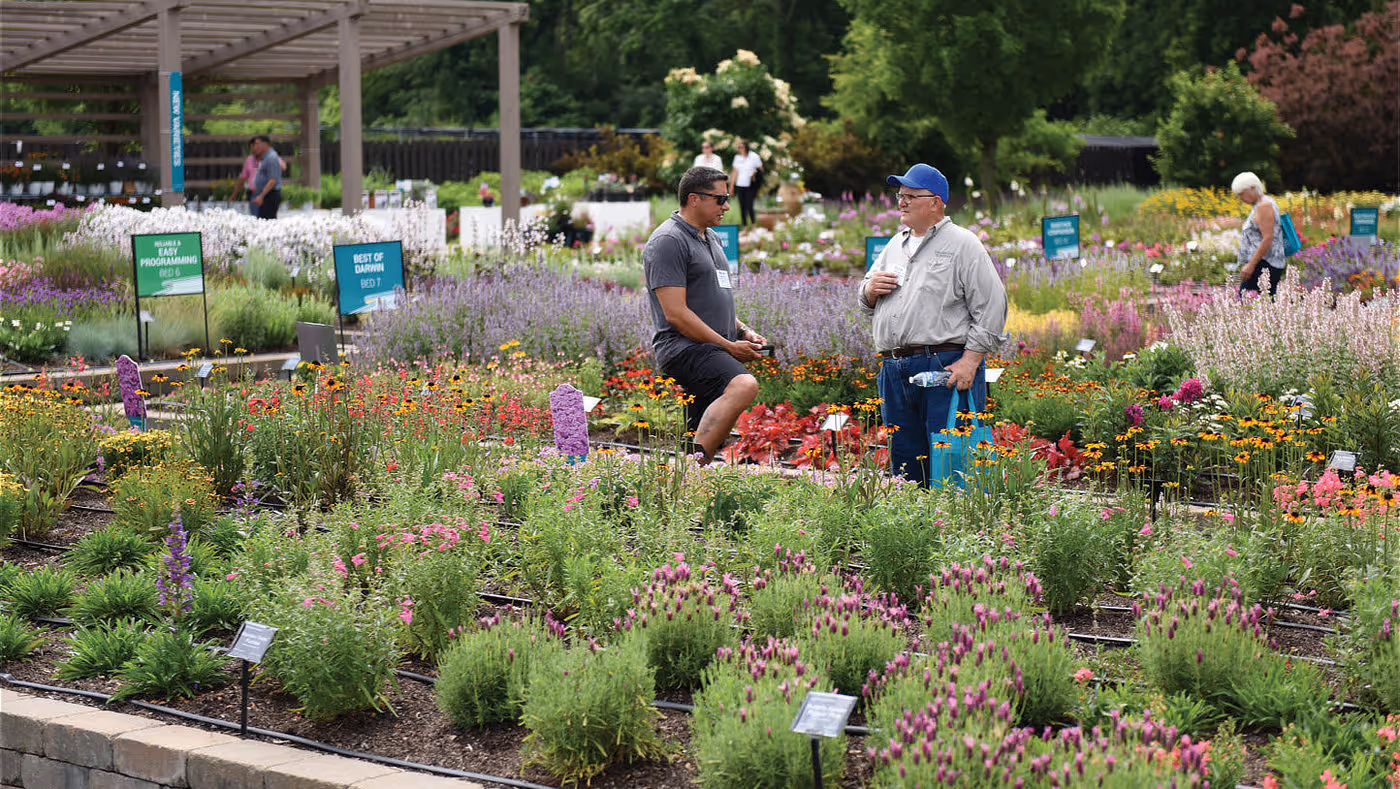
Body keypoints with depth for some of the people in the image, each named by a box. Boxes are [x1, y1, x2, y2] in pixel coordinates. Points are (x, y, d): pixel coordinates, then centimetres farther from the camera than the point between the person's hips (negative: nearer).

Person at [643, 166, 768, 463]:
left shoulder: (711, 238, 22)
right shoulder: (668, 241, -10)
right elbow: (676, 314, -16)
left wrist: (744, 332, 13)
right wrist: (729, 346, -14)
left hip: (711, 351, 10)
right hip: (684, 347, -10)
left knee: (704, 435, 5)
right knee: (744, 385, -33)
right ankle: (694, 463, -35)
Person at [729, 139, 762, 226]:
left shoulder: (754, 156, -4)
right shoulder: (737, 157, 8)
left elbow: (761, 169, 2)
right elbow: (735, 172, 12)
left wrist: (755, 172, -19)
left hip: (750, 186, -4)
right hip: (740, 186, 4)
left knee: (749, 207, -8)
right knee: (742, 208, 5)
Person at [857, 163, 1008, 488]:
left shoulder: (963, 244, 1)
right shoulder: (895, 245, 22)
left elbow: (991, 306, -7)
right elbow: (866, 304, 31)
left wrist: (970, 361, -15)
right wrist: (870, 289, 6)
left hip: (946, 366, -7)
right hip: (894, 371, 7)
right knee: (904, 459, 9)